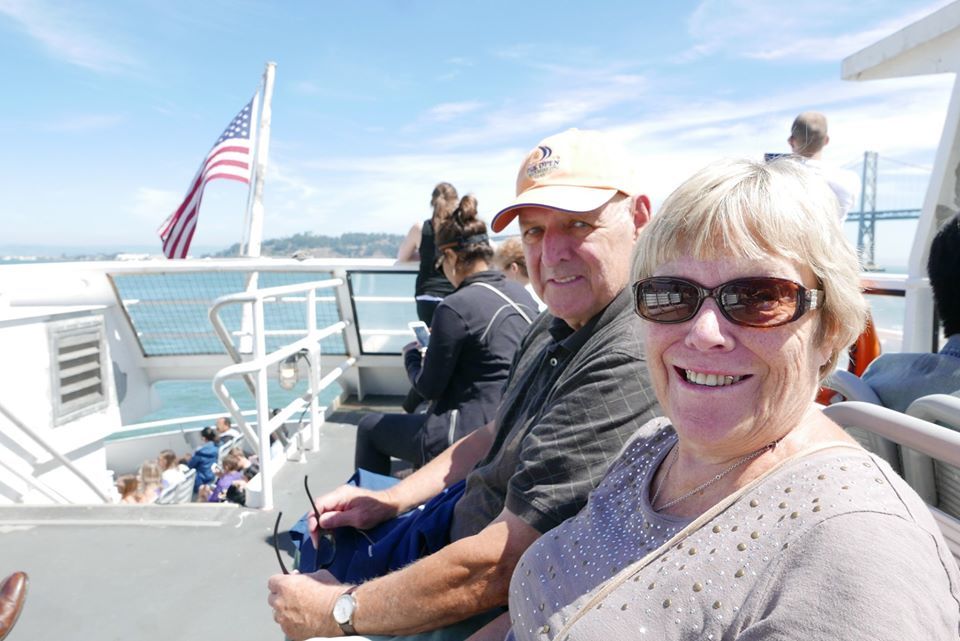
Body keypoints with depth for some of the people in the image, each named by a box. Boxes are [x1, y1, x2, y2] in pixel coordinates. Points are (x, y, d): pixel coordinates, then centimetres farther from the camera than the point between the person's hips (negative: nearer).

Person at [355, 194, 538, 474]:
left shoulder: (455, 308, -21)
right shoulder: (523, 296, 1)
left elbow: (428, 388, -11)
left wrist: (412, 354, 8)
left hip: (470, 439, -8)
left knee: (370, 427, 15)